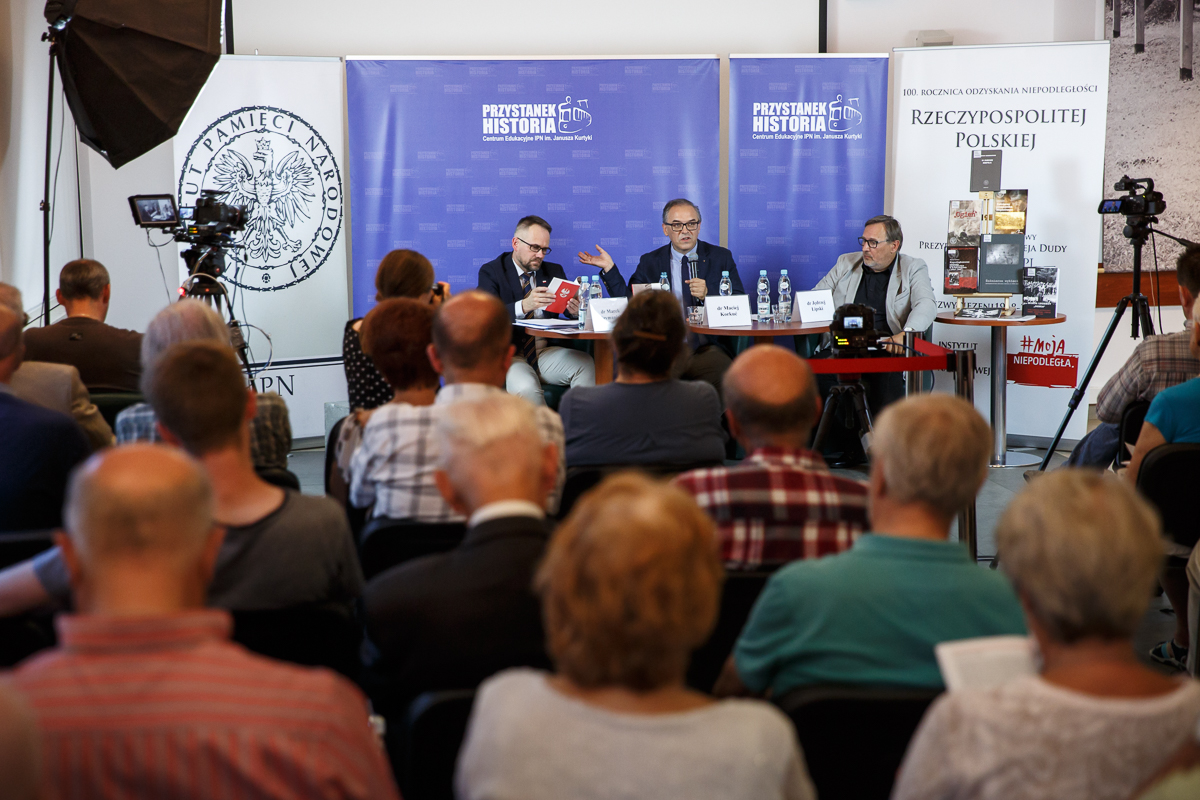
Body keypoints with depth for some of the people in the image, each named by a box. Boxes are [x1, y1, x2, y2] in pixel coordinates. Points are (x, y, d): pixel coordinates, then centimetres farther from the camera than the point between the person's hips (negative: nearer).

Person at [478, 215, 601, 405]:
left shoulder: (554, 271, 17)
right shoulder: (491, 272, 1)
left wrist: (576, 310, -17)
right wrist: (524, 306, -34)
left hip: (546, 353, 5)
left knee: (585, 364, -25)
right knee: (525, 387, -36)